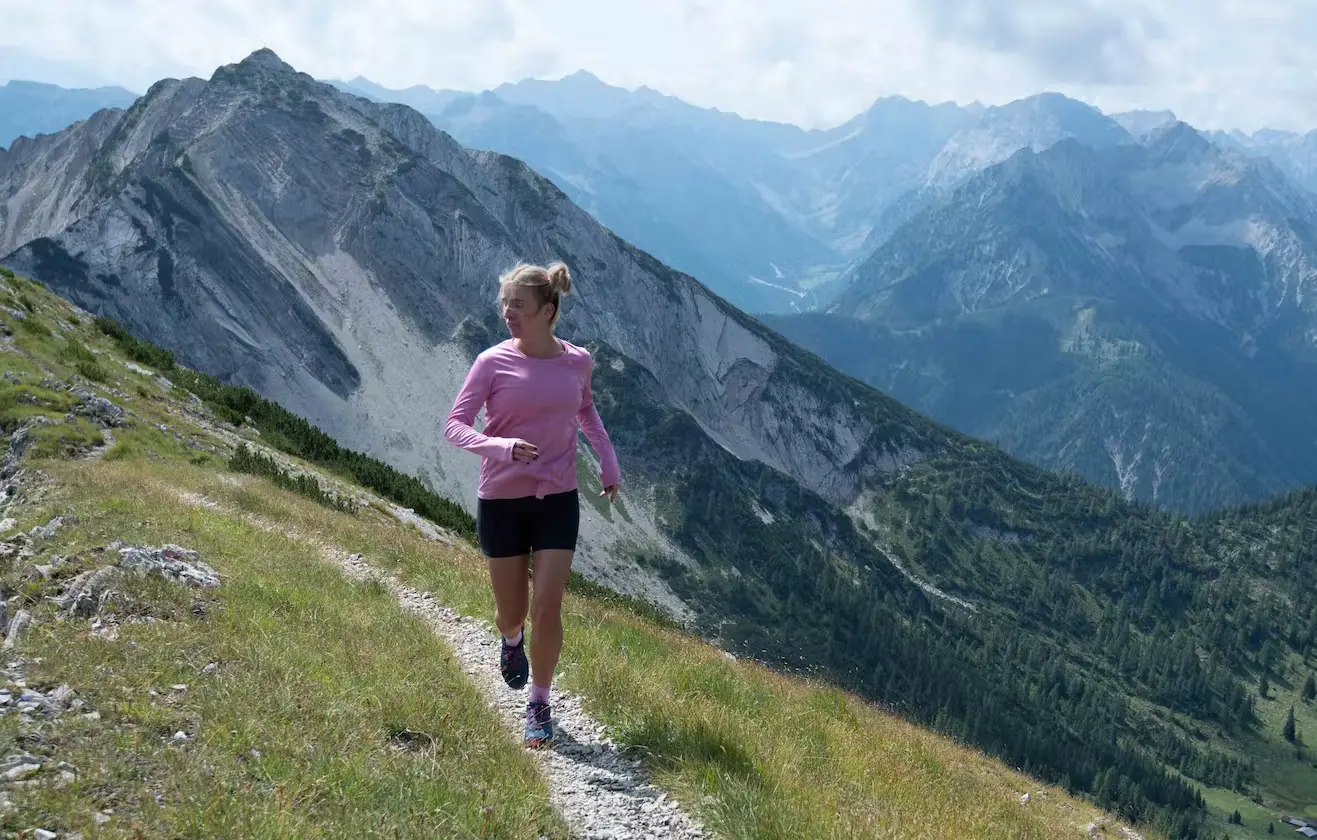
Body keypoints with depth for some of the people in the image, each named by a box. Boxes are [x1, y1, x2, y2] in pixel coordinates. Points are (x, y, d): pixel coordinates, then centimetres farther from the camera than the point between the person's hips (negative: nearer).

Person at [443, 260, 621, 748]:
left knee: (547, 609, -5)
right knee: (512, 613, 10)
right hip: (501, 501, -1)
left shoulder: (577, 361, -1)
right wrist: (502, 447, -31)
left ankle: (539, 706, 13)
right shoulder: (493, 362, -10)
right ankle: (512, 641, 48)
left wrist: (607, 459, 14)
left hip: (557, 501, 1)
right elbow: (455, 425, -13)